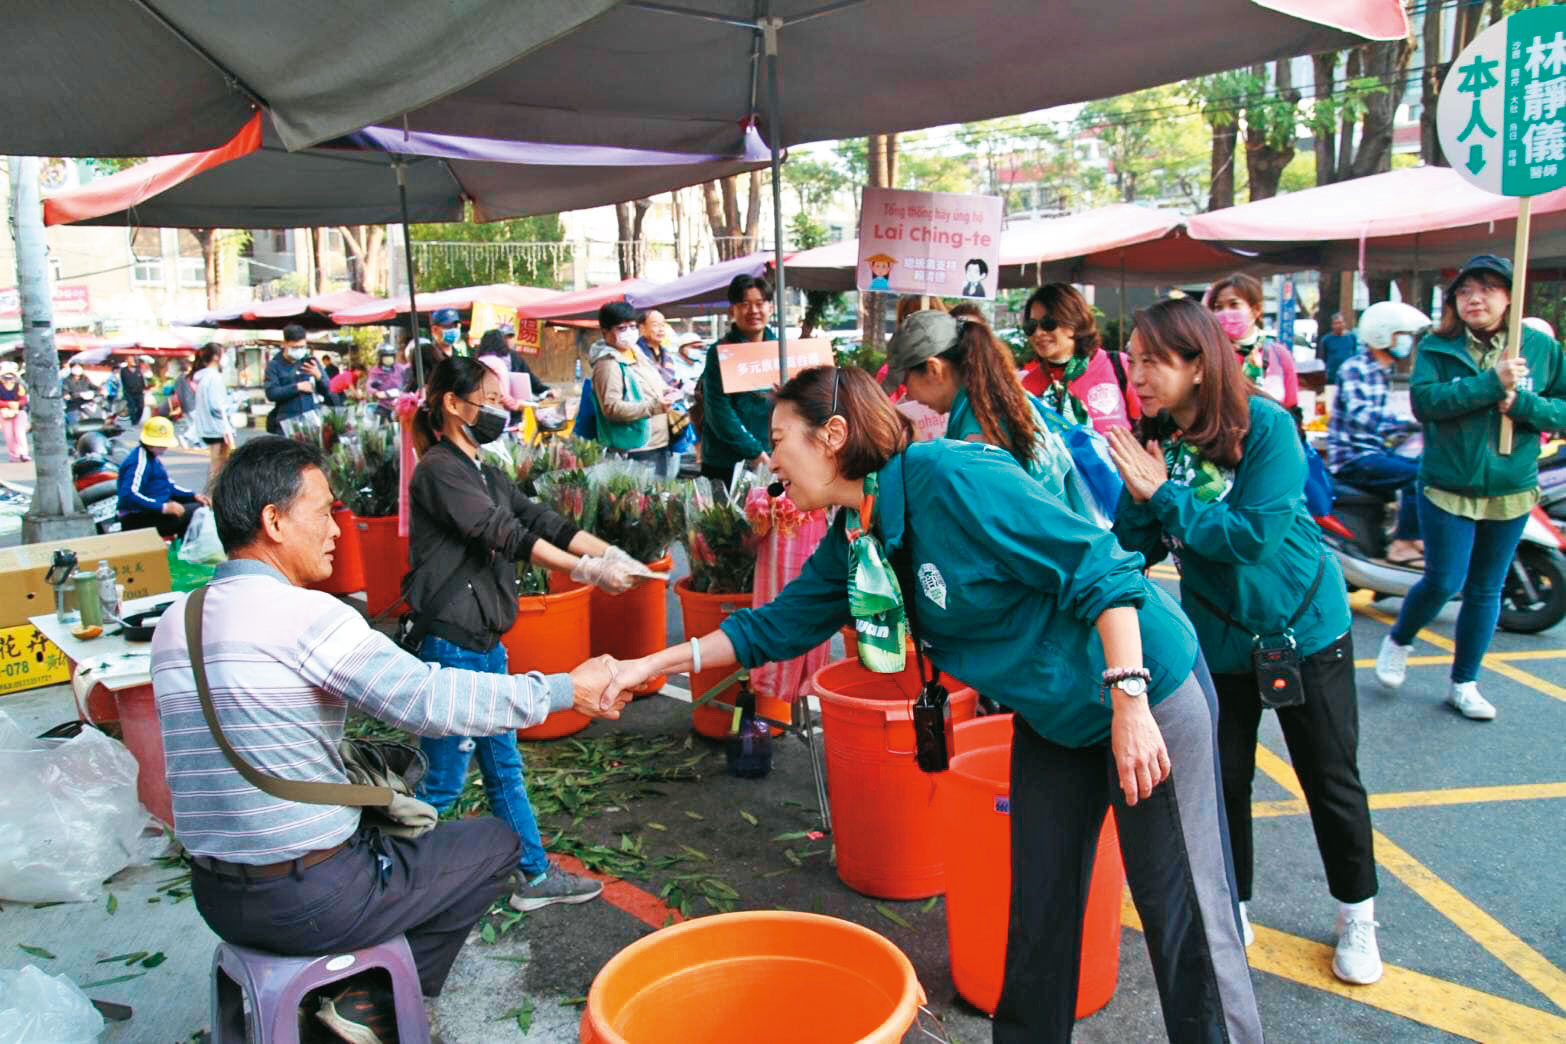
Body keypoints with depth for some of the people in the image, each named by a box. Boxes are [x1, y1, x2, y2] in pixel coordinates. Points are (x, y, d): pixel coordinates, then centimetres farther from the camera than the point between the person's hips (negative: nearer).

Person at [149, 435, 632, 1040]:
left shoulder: (173, 625, 6)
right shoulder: (304, 614, -20)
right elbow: (431, 700, -25)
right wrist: (566, 690, -15)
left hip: (215, 895, 8)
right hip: (308, 901, -8)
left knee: (387, 826, 31)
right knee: (495, 841, 8)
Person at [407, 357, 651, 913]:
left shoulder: (486, 474, 14)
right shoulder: (438, 471, -14)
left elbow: (541, 521, 6)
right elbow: (505, 534, -22)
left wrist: (611, 554, -7)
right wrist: (586, 571, -24)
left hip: (486, 645, 9)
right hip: (452, 646, -9)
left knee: (505, 768, 17)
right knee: (443, 781, 2)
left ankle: (535, 875, 28)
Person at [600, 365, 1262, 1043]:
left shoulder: (948, 477, -26)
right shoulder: (853, 541, 0)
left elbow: (1102, 568, -25)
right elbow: (776, 625, 10)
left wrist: (1130, 700, -28)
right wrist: (656, 664, 6)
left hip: (1148, 688, -8)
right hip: (1053, 716, 8)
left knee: (1181, 910, 2)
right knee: (1037, 909, 15)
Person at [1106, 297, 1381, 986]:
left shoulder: (1265, 425, -21)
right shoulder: (1152, 440, -8)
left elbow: (1255, 536, -28)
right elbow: (1135, 547, -5)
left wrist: (1163, 495, -25)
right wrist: (1139, 503, -24)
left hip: (1304, 625, -3)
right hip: (1216, 634, 3)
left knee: (1330, 778, 10)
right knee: (1221, 778, 9)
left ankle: (1357, 916, 32)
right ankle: (1233, 913, 30)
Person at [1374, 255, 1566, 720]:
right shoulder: (1436, 348, -3)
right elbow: (1423, 400, -19)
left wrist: (1522, 403, -17)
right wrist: (1491, 383, -25)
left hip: (1511, 491, 3)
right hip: (1448, 487, -3)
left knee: (1486, 591, 11)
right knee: (1444, 582, -5)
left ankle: (1464, 683, 25)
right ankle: (1398, 640, 26)